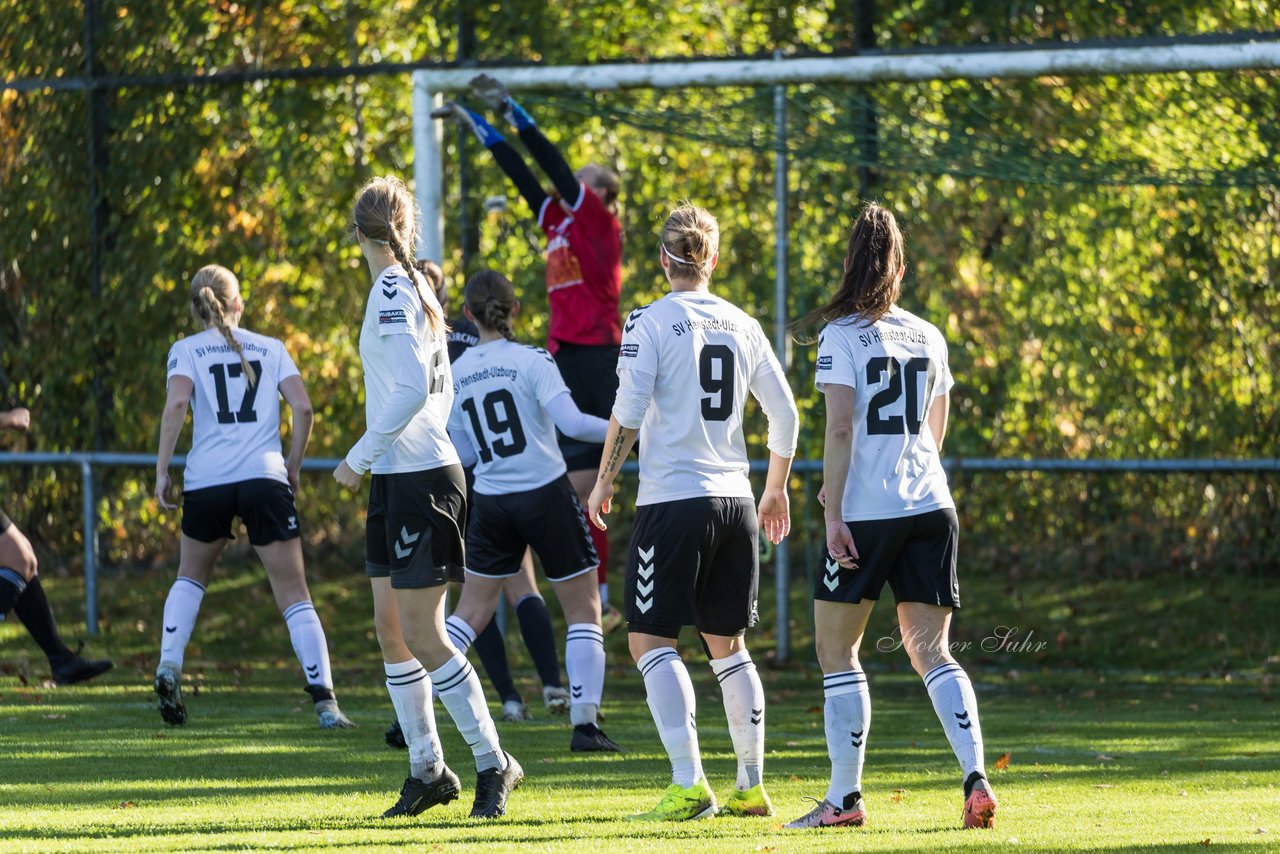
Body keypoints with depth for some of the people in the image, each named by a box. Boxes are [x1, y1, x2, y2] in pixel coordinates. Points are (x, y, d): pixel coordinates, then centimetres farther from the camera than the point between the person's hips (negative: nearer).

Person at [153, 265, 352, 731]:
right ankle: (324, 700, -11)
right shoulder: (271, 348, 13)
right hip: (265, 477, 0)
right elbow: (302, 407, 2)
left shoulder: (187, 350, 9)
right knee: (294, 596, 0)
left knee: (191, 577, 26)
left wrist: (162, 470, -6)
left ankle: (169, 666, 7)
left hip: (207, 481, 0)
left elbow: (177, 402, -9)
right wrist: (293, 467, 13)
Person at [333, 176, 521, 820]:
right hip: (399, 479, 9)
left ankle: (493, 764, -1)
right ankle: (427, 769, 14)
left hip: (419, 478, -9)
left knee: (421, 634, -7)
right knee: (392, 631, 10)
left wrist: (359, 457, -16)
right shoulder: (416, 289, 13)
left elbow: (412, 390, -23)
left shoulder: (393, 292, -14)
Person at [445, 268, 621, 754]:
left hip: (491, 505, 4)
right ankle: (585, 724, -1)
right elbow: (571, 422, -20)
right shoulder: (530, 361, -10)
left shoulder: (458, 374, 4)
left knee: (470, 613, 11)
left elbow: (464, 453, 10)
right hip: (546, 496, -4)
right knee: (584, 609, 7)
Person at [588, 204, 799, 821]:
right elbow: (784, 414, 13)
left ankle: (689, 784, -15)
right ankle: (751, 787, 15)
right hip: (734, 502, 5)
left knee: (651, 639, -2)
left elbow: (628, 413, -12)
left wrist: (602, 483, 1)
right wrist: (776, 489, 27)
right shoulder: (742, 326, 9)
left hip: (673, 498, -5)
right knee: (727, 644, 14)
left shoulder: (650, 322, -6)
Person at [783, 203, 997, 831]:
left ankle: (845, 797, 3)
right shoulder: (928, 337, 12)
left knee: (837, 650, 6)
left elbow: (840, 429, -13)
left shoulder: (842, 335, -6)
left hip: (866, 513, -5)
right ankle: (976, 778, -12)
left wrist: (834, 512, -13)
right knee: (931, 651, 5)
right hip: (931, 507, 5)